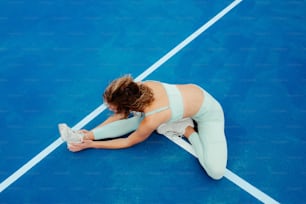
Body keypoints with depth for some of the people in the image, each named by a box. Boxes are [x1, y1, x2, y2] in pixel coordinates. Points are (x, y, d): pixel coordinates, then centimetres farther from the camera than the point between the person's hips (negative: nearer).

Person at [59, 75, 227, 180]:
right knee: (137, 120, -8)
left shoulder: (152, 118, -37)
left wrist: (91, 144, -10)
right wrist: (91, 133, -6)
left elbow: (128, 142, -15)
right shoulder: (139, 88, -22)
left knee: (216, 172, -20)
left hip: (208, 112, -6)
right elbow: (121, 115, -2)